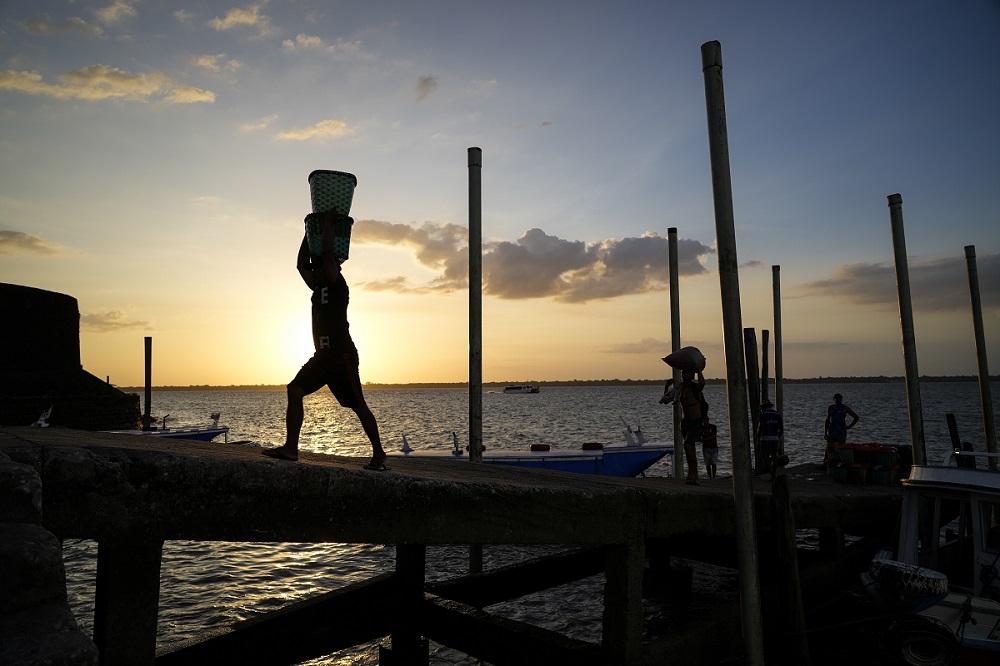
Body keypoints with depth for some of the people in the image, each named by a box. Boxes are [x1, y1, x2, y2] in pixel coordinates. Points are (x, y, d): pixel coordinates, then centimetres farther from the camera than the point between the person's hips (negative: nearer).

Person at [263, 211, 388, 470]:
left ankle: (379, 456, 4)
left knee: (358, 405, -5)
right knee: (295, 390, -4)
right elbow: (301, 264, 24)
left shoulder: (337, 285, -5)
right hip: (322, 356, 9)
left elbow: (328, 253, -15)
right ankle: (290, 447, -5)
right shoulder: (319, 289, 19)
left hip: (342, 355, -9)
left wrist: (328, 223, -3)